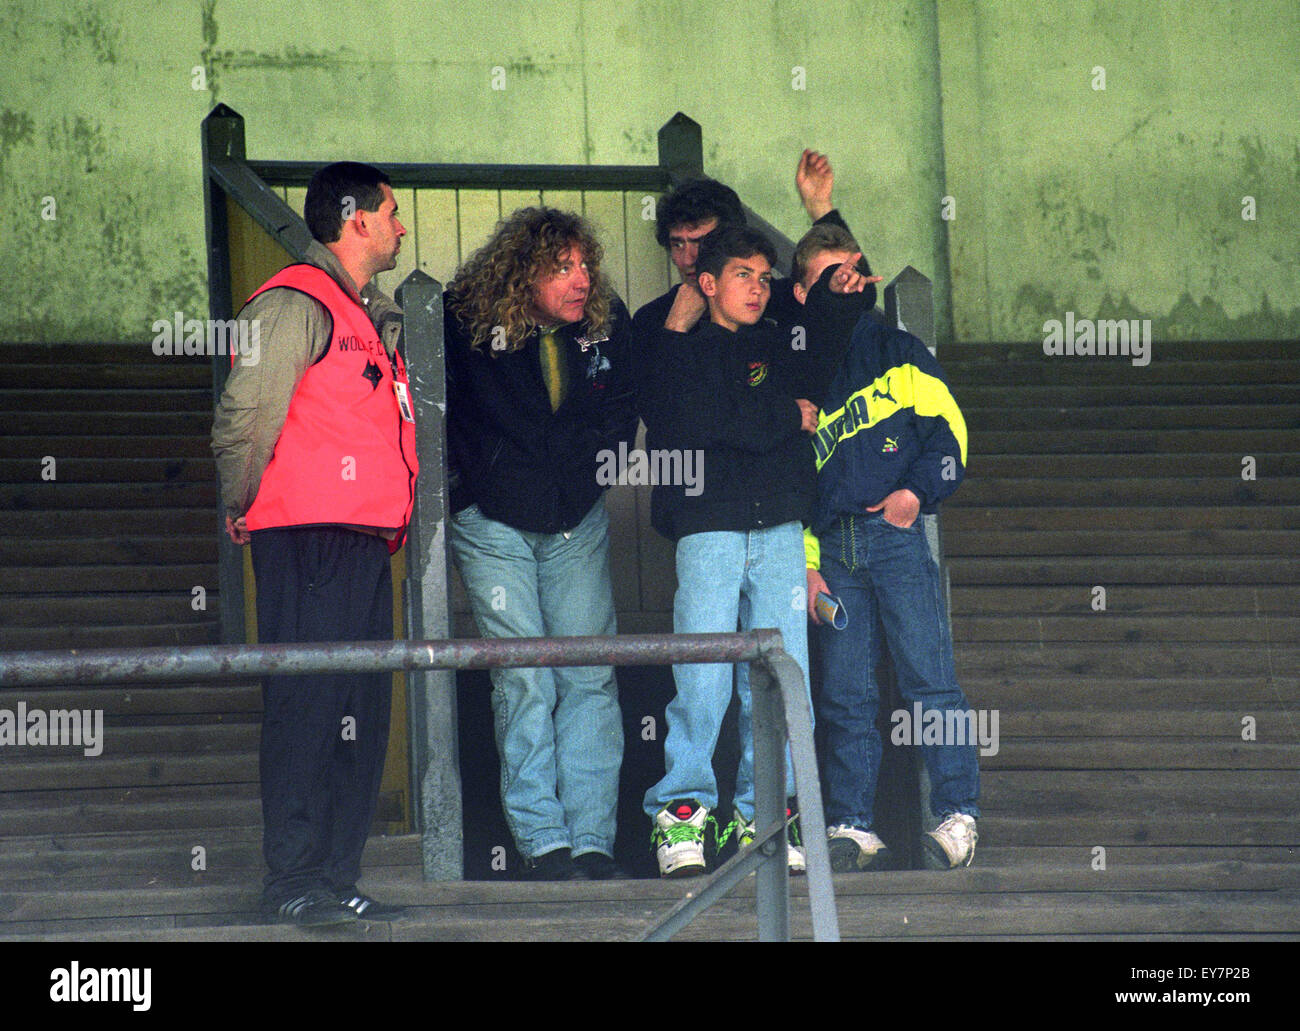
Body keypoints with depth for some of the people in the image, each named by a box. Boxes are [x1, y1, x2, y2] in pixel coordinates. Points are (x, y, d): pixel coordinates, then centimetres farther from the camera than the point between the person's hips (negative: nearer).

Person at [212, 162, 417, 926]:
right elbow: (243, 419, -13)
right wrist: (247, 510, -5)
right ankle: (295, 883, -7)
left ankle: (338, 878, 13)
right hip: (309, 542, -9)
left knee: (362, 714, 8)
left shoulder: (372, 315, 23)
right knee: (306, 707, -9)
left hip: (365, 543, 9)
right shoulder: (296, 303, -8)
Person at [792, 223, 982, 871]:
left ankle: (957, 818, -7)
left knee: (928, 678, -9)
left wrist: (917, 490, -11)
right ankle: (852, 829, 6)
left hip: (896, 533, -2)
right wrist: (805, 562, 7)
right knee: (846, 692, 1)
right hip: (832, 548, 3)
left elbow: (949, 430, 5)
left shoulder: (897, 352, 10)